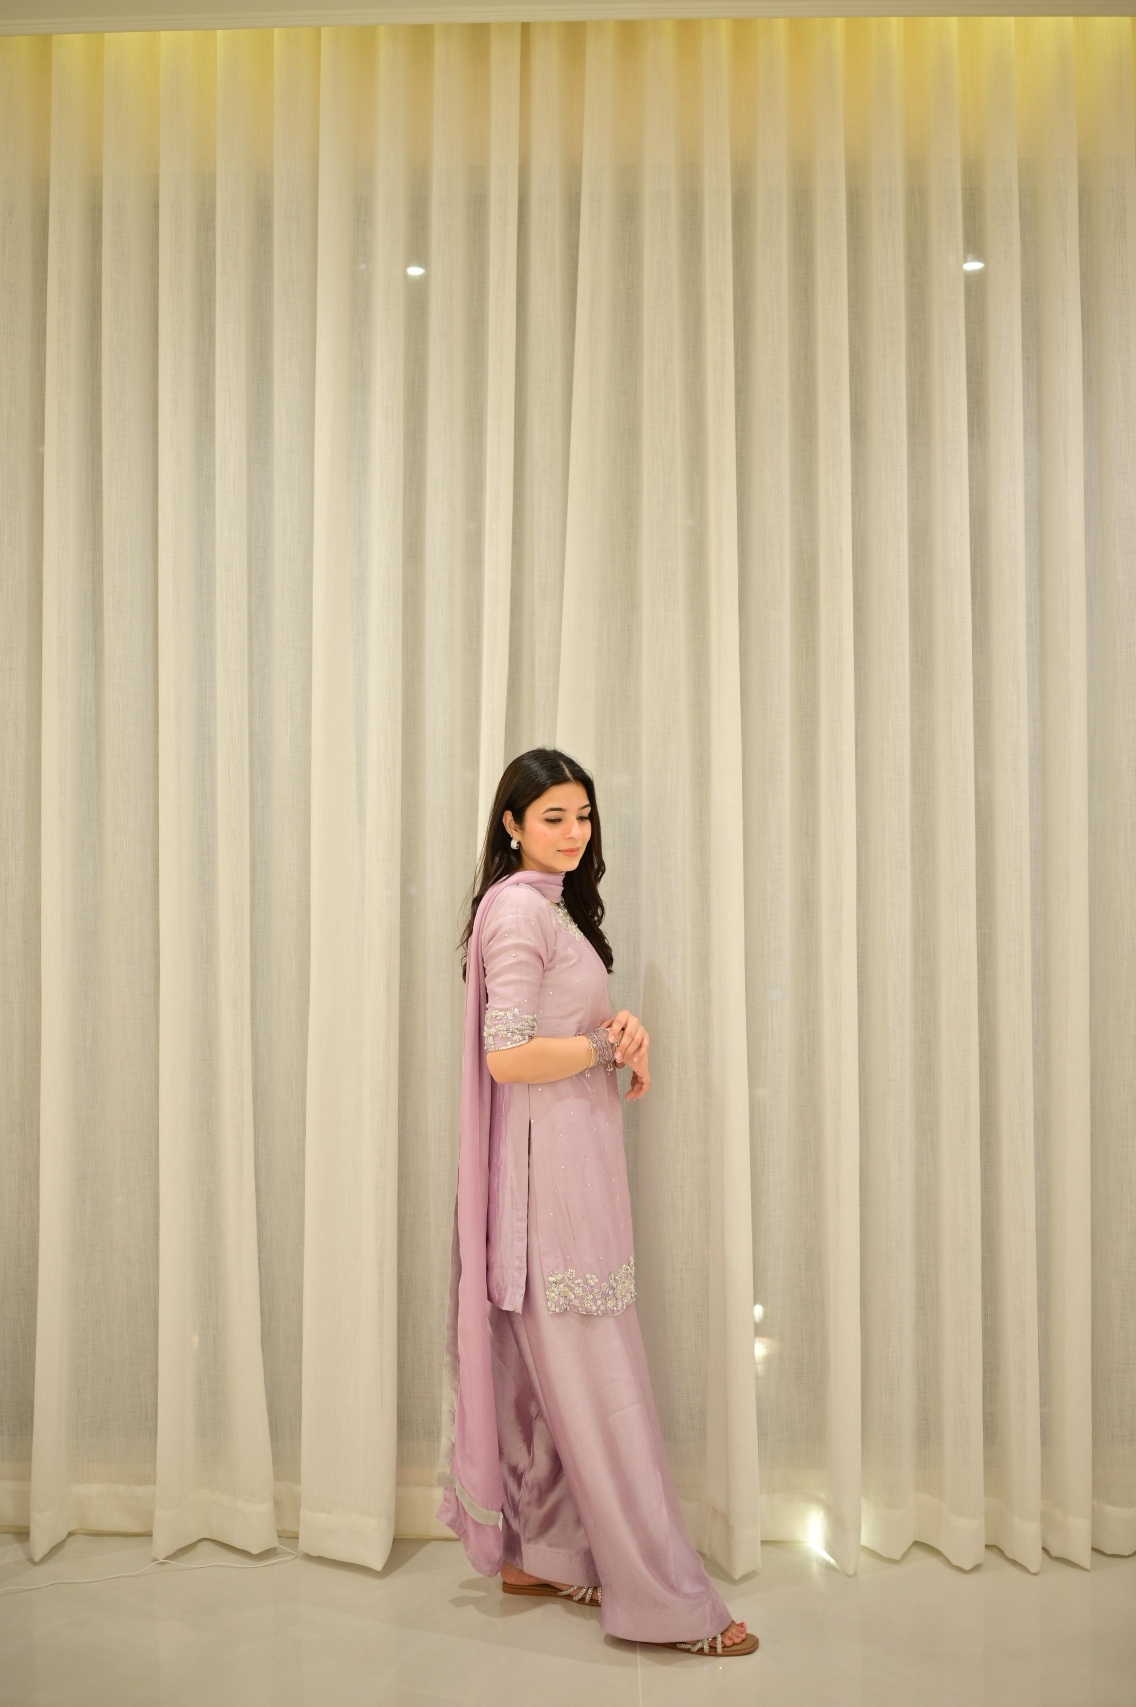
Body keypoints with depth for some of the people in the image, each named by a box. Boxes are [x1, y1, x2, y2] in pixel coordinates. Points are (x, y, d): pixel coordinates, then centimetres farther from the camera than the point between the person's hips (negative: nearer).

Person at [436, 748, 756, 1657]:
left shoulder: (552, 903, 16)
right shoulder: (520, 909, -14)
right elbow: (506, 1056, -21)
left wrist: (622, 1029, -1)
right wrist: (612, 1045, -10)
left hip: (574, 1152, 10)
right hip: (549, 1160, -10)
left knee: (551, 1369, 16)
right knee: (595, 1376, -3)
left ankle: (534, 1554, 28)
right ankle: (662, 1596, 5)